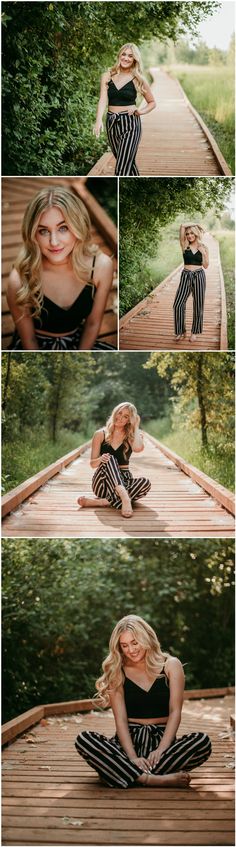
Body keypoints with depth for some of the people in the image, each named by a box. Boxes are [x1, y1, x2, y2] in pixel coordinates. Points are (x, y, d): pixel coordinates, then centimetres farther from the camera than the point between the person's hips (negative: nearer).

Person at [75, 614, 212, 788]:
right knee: (84, 739, -29)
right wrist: (132, 757, -20)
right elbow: (120, 719, -3)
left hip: (163, 739, 0)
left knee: (203, 741, -30)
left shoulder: (170, 665, 5)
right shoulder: (117, 672, 7)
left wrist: (161, 750, -18)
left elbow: (175, 712, -2)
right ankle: (154, 780, -40)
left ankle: (130, 775, -35)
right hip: (129, 740, 1)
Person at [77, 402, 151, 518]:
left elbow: (138, 448, -20)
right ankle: (125, 498, -57)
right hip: (103, 481, -1)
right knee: (110, 459, -33)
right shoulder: (101, 434, 3)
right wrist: (100, 459, -22)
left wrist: (136, 427, -6)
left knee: (145, 482, -31)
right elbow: (92, 463, 2)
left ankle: (102, 502, -39)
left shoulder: (131, 437, 5)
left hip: (123, 481, 1)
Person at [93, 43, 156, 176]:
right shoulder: (107, 76, 5)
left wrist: (140, 111, -10)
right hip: (112, 123, 4)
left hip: (130, 124, -4)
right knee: (129, 164, 15)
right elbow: (103, 99, -9)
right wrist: (99, 120, -26)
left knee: (122, 168, -12)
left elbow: (152, 103, 10)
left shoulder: (138, 80, 0)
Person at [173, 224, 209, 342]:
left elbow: (205, 266, 2)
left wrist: (203, 253, -8)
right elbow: (182, 225, -4)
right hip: (186, 276, 0)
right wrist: (187, 226, 10)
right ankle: (180, 331, 7)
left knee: (198, 306, 4)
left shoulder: (203, 247, 5)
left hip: (199, 276, 0)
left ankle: (195, 332, 16)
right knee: (178, 304, -7)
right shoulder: (184, 246, 4)